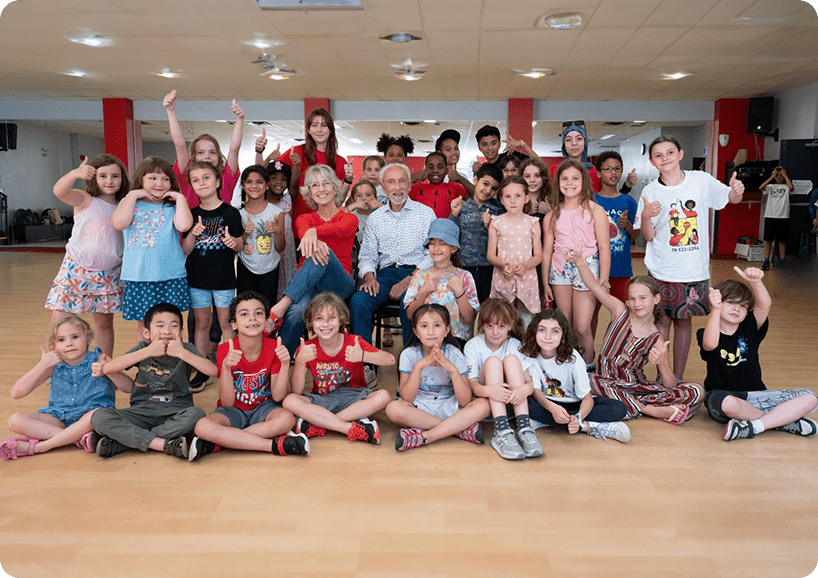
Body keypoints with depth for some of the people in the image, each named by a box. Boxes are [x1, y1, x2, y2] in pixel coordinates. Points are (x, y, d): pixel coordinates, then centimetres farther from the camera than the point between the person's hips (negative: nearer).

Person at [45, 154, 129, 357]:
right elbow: (59, 191, -27)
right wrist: (75, 173, -45)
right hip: (77, 269, -3)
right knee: (59, 321, -7)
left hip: (108, 274, 3)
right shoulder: (85, 200, -5)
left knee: (104, 323, 12)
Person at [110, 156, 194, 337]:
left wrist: (180, 197, -6)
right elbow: (119, 223, -12)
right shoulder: (130, 203, 9)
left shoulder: (172, 206, 5)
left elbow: (183, 225, -16)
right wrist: (133, 195, -5)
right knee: (144, 325, 10)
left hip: (171, 276, -1)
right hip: (138, 276, 1)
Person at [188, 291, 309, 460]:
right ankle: (275, 444, -28)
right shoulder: (225, 350, -13)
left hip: (263, 407, 1)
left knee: (286, 419, -34)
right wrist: (226, 367, -32)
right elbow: (227, 403, -16)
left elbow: (278, 396, -12)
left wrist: (285, 363, -27)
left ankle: (217, 443, -23)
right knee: (202, 426, -32)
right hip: (234, 410, -1)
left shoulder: (273, 348, -10)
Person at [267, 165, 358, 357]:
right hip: (307, 284, 1)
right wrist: (313, 242, -39)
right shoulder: (304, 218, 16)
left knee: (324, 253, -36)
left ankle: (279, 308, -42)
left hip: (338, 285, -1)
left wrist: (314, 232, -41)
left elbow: (341, 230, -17)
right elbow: (303, 232, -12)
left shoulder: (349, 218, 10)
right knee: (296, 312, -37)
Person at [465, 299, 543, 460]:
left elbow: (530, 382, -11)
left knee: (511, 359, -23)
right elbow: (472, 384, -17)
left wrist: (525, 389, -37)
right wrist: (488, 390, -41)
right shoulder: (473, 346, -4)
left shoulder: (515, 345, 1)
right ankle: (502, 432, -43)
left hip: (511, 401, 2)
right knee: (492, 361, -26)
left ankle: (524, 428, -37)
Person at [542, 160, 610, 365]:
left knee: (582, 328, -7)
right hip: (560, 270, 3)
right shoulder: (552, 216, 8)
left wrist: (603, 279, -8)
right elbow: (547, 251, 11)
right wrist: (545, 284, 9)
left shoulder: (595, 211, 1)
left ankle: (587, 369, 11)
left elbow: (604, 247, -1)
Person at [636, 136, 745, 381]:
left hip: (694, 269, 1)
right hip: (662, 270, 0)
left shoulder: (701, 180, -2)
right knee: (662, 321, 3)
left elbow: (731, 198, 2)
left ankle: (678, 378, 21)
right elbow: (648, 236, -1)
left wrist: (736, 191, -22)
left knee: (684, 322, 9)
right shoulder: (651, 192, -3)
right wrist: (646, 217, -22)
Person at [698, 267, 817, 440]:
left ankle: (753, 426, -24)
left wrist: (755, 282, -37)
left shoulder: (749, 329, 4)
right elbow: (710, 344, -33)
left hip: (755, 395, 5)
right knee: (727, 402, -41)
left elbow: (765, 304, -16)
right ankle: (784, 420, -15)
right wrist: (716, 309, -47)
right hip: (722, 395, -4)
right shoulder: (705, 334, -6)